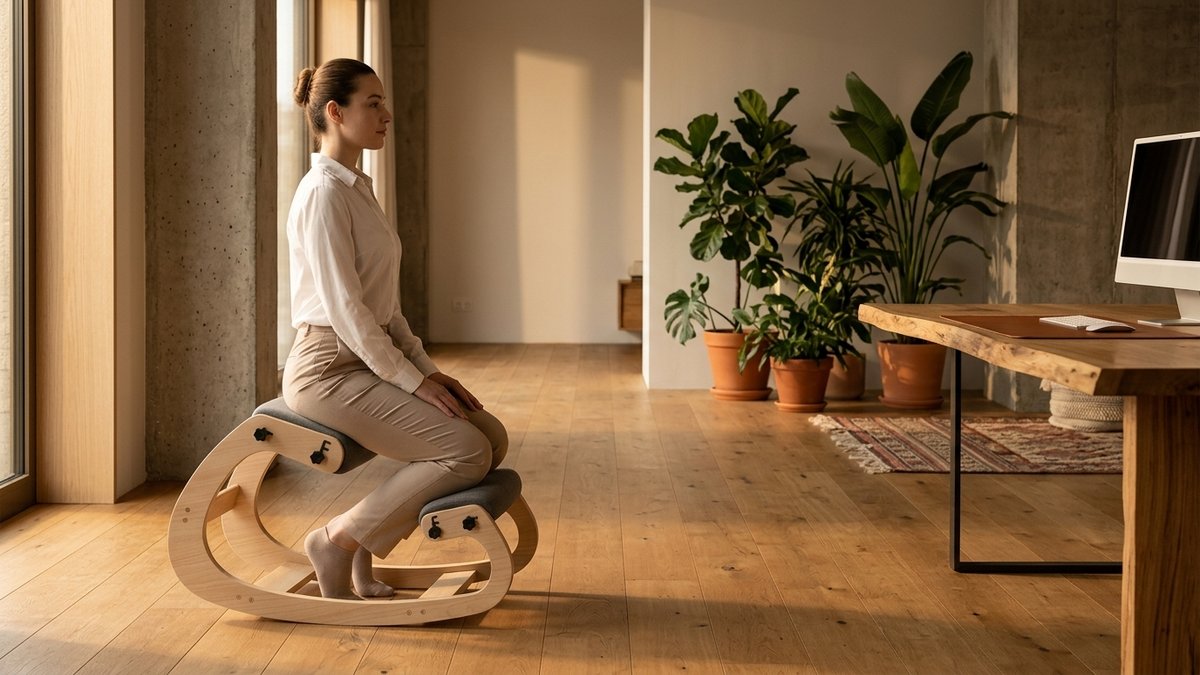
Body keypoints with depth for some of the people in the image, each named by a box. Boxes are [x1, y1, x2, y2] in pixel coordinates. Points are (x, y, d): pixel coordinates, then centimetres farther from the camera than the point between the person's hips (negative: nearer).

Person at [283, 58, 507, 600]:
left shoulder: (357, 188, 16)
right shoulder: (324, 192, -14)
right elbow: (344, 306, -19)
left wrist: (425, 368, 8)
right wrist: (412, 380, -16)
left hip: (369, 362, 9)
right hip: (327, 367, -9)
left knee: (493, 436, 2)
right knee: (468, 451, -18)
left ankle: (369, 544, 10)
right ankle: (337, 540, -4)